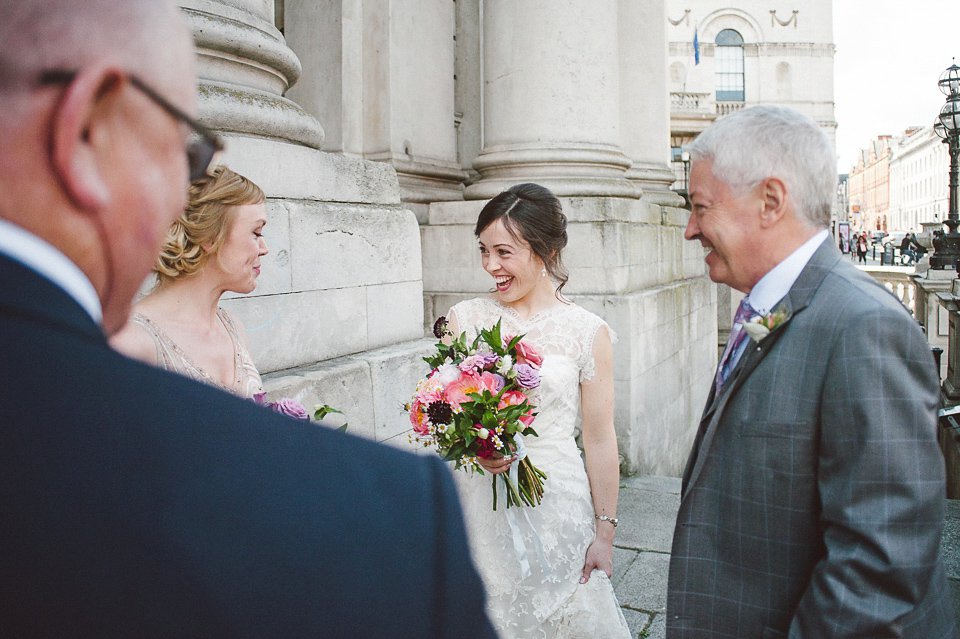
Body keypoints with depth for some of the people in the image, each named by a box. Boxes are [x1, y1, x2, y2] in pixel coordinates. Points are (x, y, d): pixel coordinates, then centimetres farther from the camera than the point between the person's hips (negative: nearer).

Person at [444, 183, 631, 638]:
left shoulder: (587, 332, -5)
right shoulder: (464, 319, 1)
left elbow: (599, 440, -2)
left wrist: (604, 532, 0)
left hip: (554, 508, -1)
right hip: (477, 506, 2)